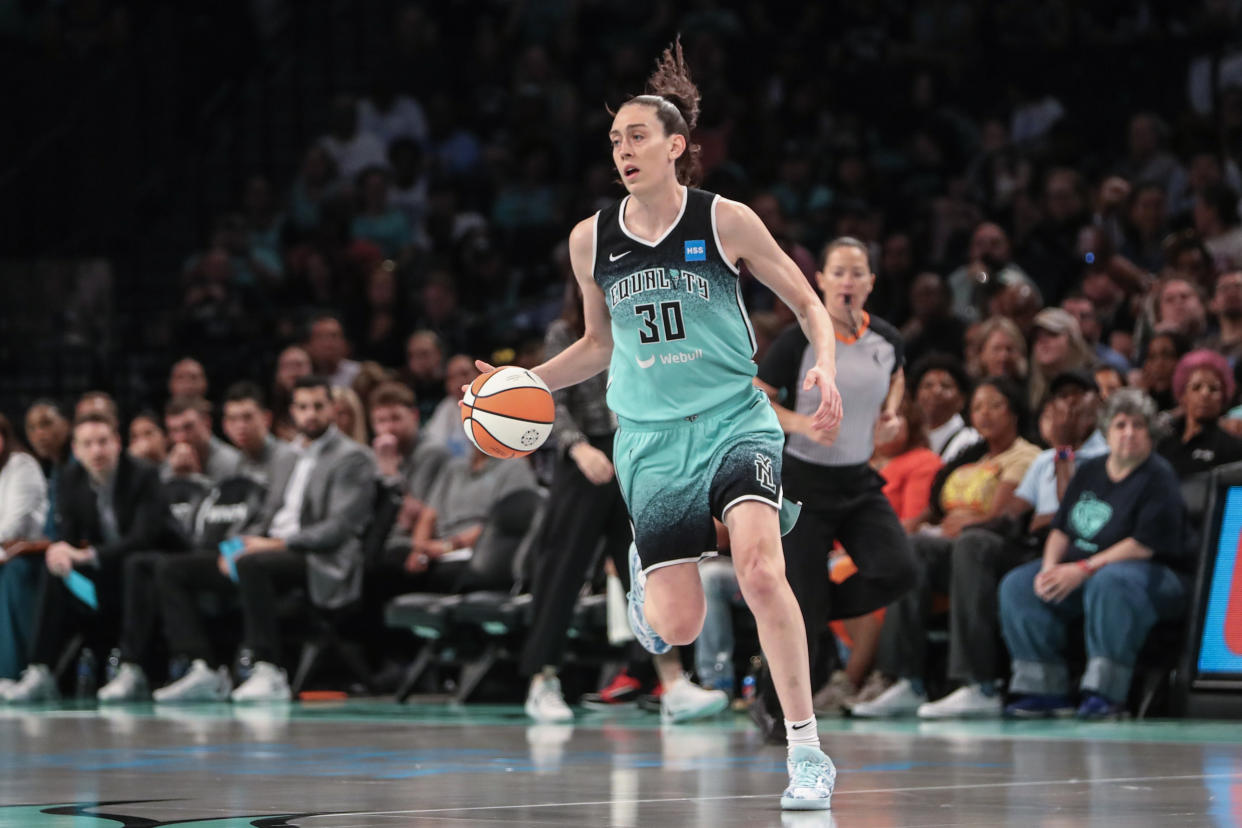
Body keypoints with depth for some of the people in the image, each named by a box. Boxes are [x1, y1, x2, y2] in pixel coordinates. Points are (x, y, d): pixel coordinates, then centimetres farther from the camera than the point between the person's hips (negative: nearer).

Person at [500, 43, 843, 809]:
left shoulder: (724, 221, -5)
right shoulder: (591, 240, 3)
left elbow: (807, 302, 4)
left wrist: (826, 368, -14)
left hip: (735, 420, -2)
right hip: (651, 437, 2)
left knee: (760, 568, -27)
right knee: (678, 627, -3)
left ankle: (806, 750, -19)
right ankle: (645, 566, 37)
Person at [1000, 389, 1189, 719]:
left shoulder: (1158, 478, -9)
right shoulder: (1089, 472, 14)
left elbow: (1144, 545, -18)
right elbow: (1061, 529, 14)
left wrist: (1083, 570, -22)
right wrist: (1050, 566, -8)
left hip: (1151, 574, -7)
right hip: (1078, 568, 7)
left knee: (1109, 582, -41)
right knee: (1017, 585, -11)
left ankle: (1105, 691, -38)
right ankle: (1045, 689, -15)